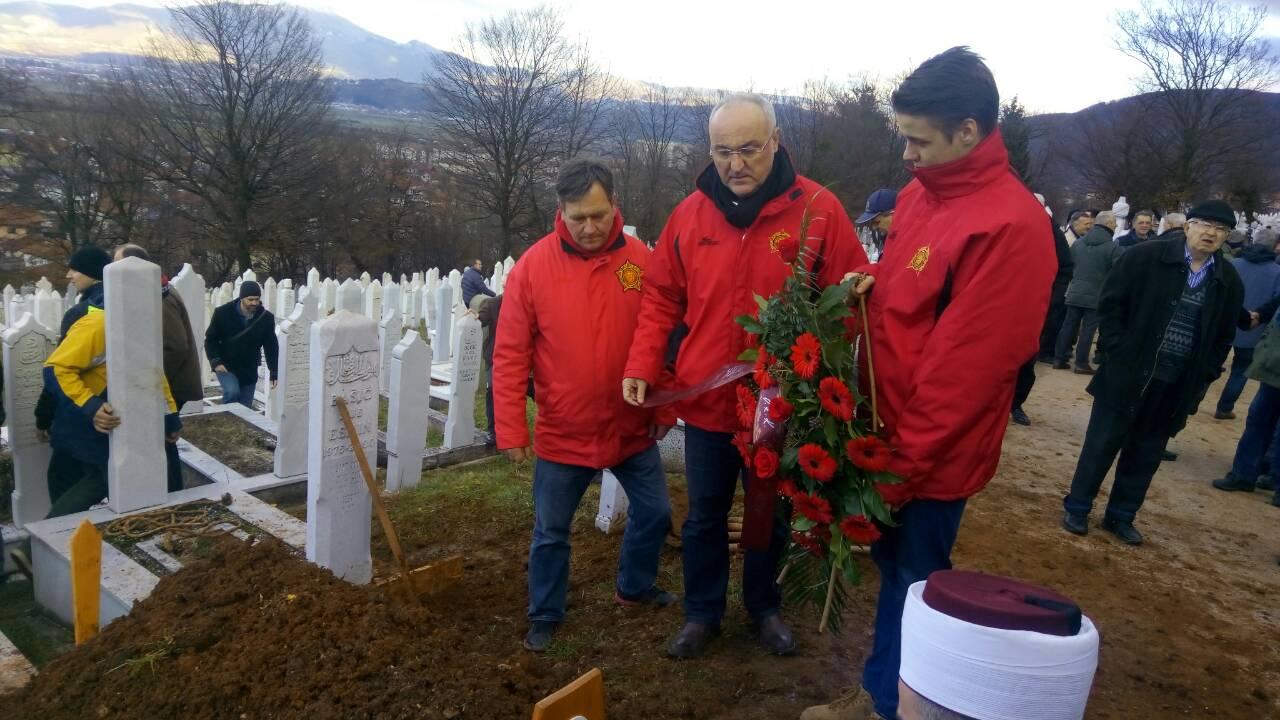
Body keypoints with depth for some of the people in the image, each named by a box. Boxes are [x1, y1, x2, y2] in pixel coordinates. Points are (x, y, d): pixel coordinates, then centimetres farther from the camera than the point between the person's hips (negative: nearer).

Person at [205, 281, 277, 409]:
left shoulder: (266, 317, -6)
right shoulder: (223, 313, -12)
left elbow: (271, 346, 2)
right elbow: (210, 339, -2)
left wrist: (274, 372, 0)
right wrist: (215, 361, -15)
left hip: (249, 370, 3)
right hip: (226, 366, -2)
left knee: (245, 409, 6)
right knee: (232, 392, -28)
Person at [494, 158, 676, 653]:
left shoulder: (641, 260, -6)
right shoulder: (533, 265, -11)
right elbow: (510, 355, -10)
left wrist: (665, 408, 4)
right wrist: (511, 430, -11)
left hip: (632, 428, 2)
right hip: (561, 434, -2)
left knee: (655, 512, 17)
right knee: (550, 531, 11)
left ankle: (635, 587, 43)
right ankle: (545, 616, 32)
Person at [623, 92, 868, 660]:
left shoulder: (818, 210, -10)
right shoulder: (690, 214, -1)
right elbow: (660, 299, 4)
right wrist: (641, 367, -7)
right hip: (704, 400, 2)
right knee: (704, 516, 17)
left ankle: (765, 608, 42)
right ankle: (701, 613, 37)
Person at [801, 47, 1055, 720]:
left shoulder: (1010, 225, -20)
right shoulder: (919, 194, 6)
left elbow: (968, 369, -21)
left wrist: (905, 464, -16)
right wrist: (867, 283, 3)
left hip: (931, 458, -8)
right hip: (888, 433, 8)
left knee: (912, 584, 9)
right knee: (893, 568, 20)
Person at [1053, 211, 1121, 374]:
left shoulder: (1078, 243, 8)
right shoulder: (1113, 247, -10)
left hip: (1074, 293, 5)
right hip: (1096, 296, -5)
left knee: (1068, 326, 10)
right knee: (1087, 330, 1)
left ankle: (1059, 359, 13)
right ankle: (1081, 364, 4)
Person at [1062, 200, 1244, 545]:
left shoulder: (1229, 282, 5)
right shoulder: (1146, 256, -6)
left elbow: (1224, 336, 14)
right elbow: (1110, 303, -4)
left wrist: (1203, 377, 7)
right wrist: (1118, 350, -10)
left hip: (1177, 386, 4)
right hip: (1128, 374, -4)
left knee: (1146, 455, 12)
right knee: (1102, 444, 5)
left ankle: (1120, 516, 25)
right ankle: (1076, 508, 17)